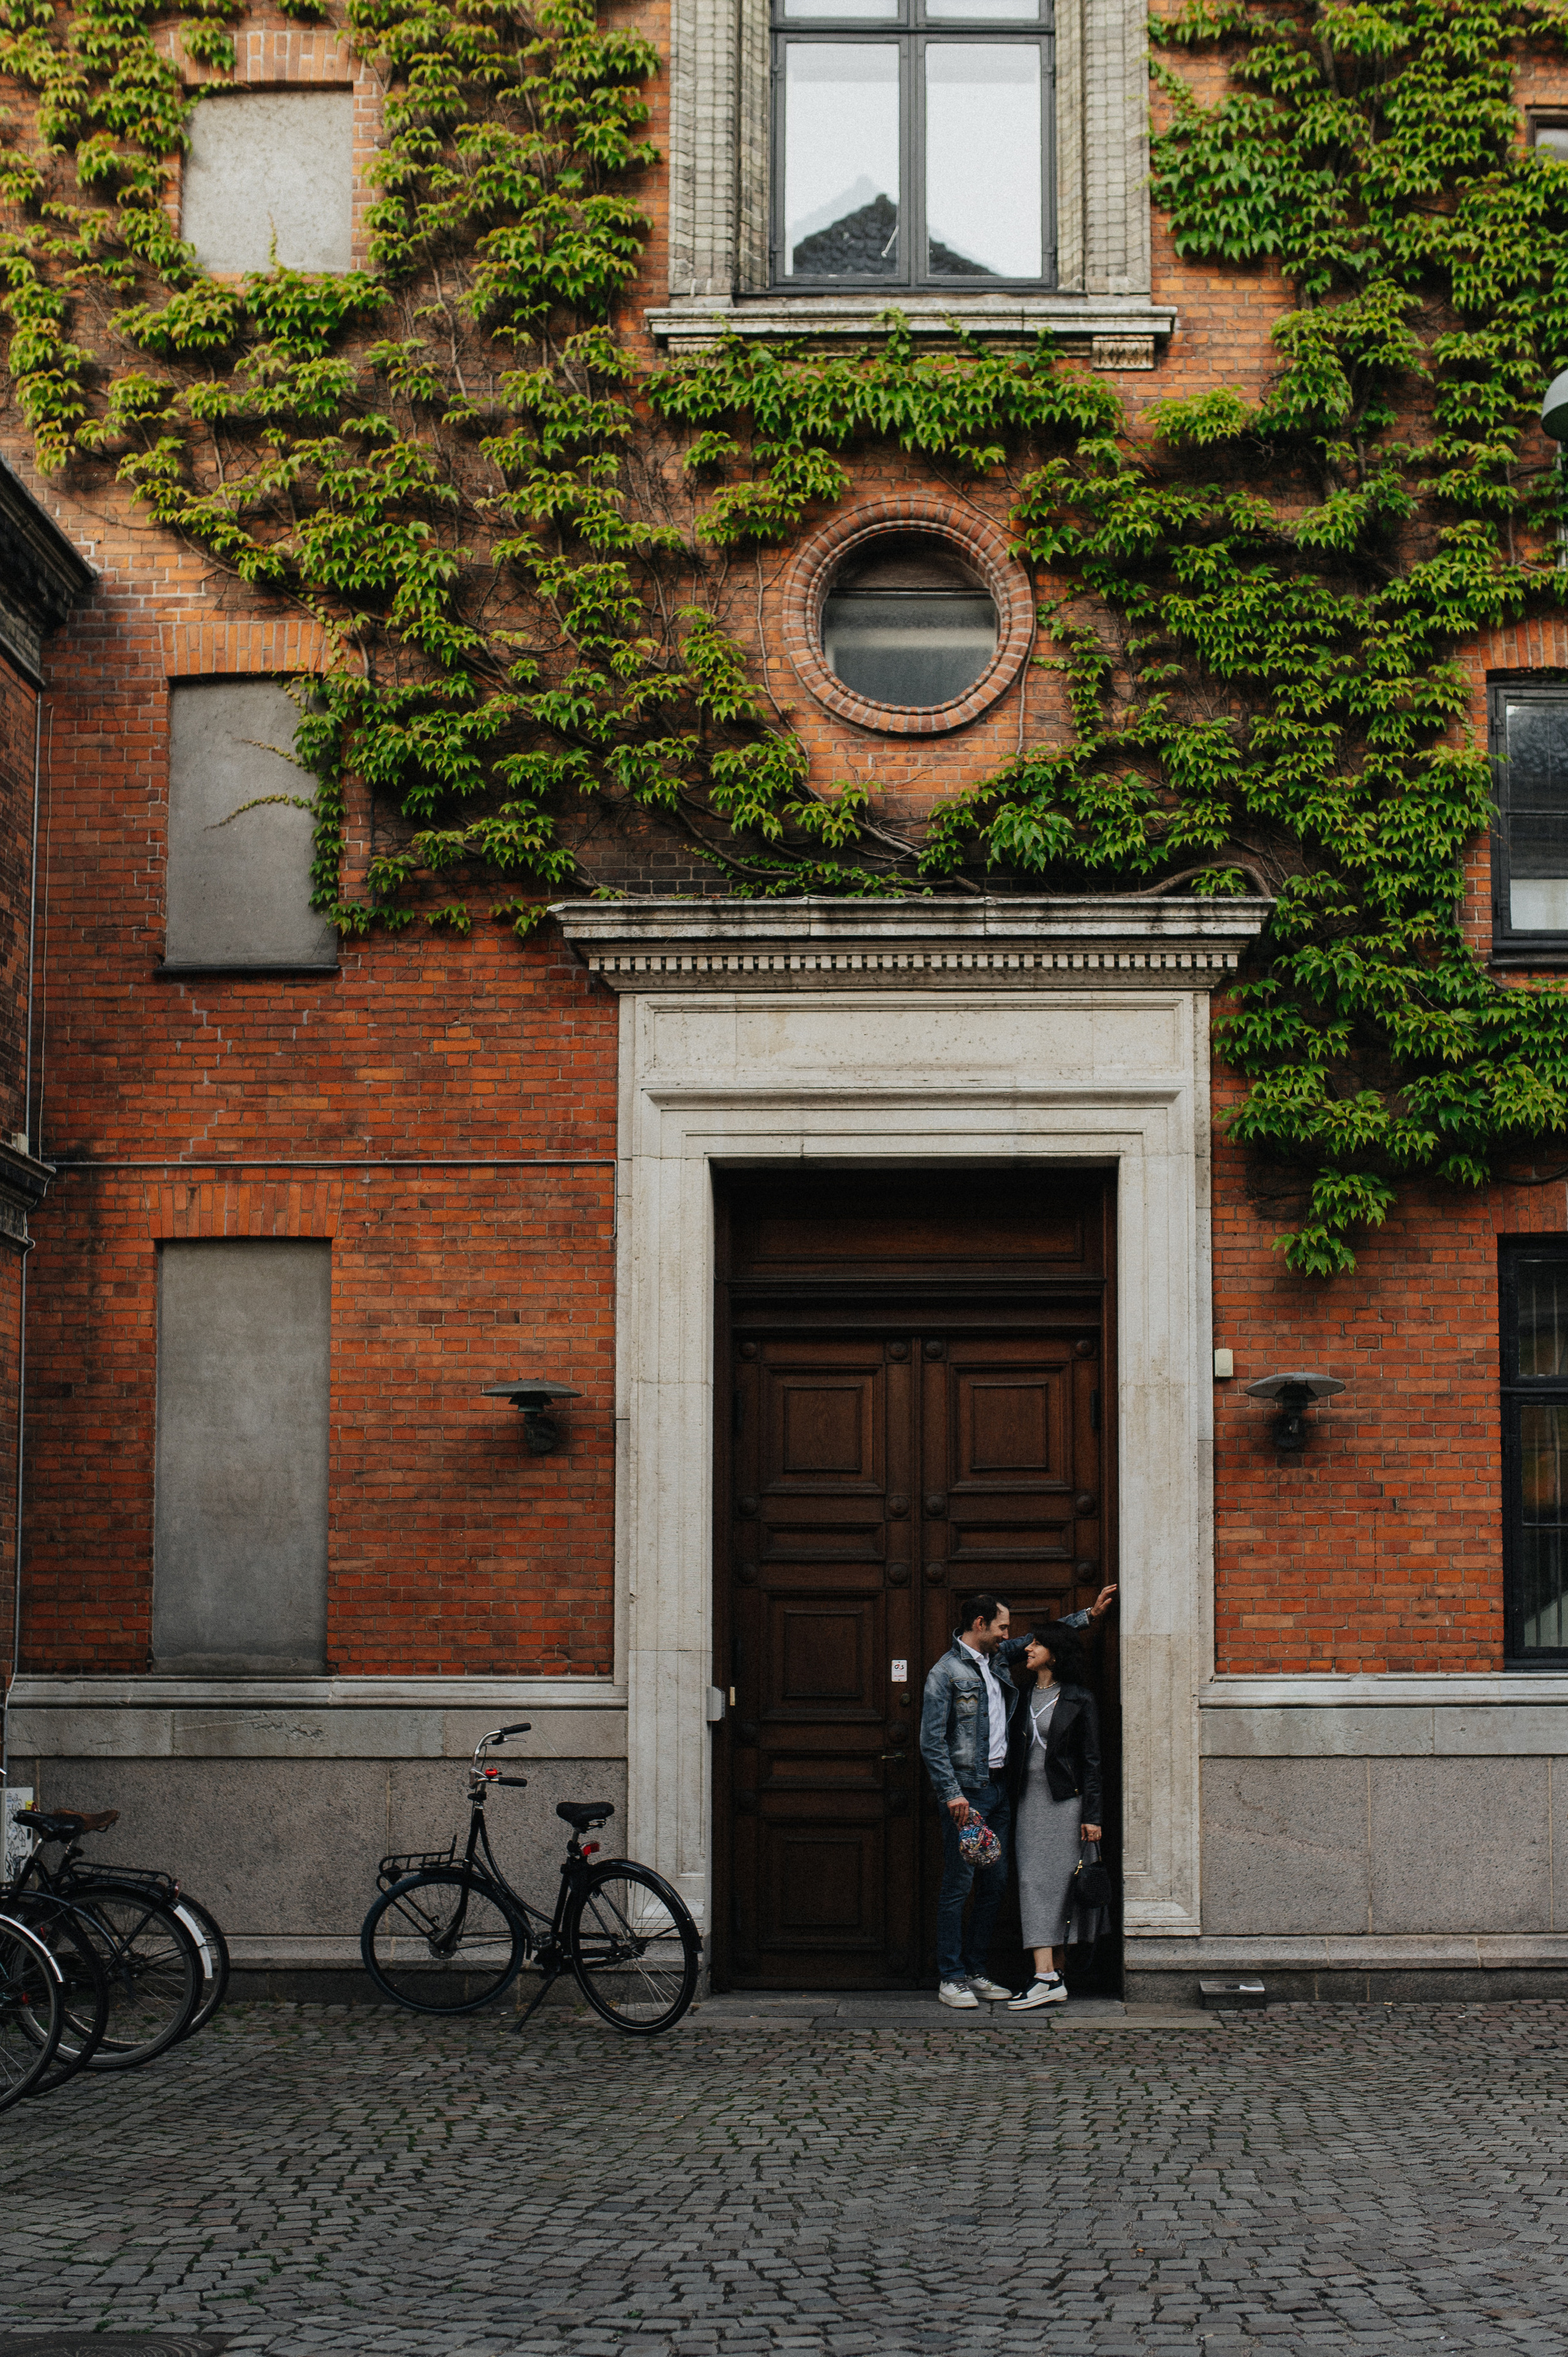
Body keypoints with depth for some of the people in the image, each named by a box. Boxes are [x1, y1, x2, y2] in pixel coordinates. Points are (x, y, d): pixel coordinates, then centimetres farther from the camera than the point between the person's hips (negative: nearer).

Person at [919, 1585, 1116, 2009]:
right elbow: (932, 1742, -12)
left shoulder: (997, 1658, 14)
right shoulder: (945, 1673, -8)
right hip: (967, 1792, -8)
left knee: (995, 1884, 9)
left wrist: (1089, 1615, 27)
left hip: (1000, 1787, 8)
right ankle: (951, 1978, 1)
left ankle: (976, 1972, 17)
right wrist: (952, 1794, -19)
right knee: (957, 1886, -5)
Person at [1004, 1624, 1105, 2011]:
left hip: (1066, 1802, -4)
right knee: (1033, 1882, -4)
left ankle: (1054, 1975, -3)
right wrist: (1011, 1802, 10)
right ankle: (1048, 1978, -5)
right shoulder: (1023, 1696, 12)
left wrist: (1092, 1815, -8)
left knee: (1060, 1884, -4)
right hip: (1030, 1801, 4)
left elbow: (1091, 1760, -2)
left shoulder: (1079, 1701, -1)